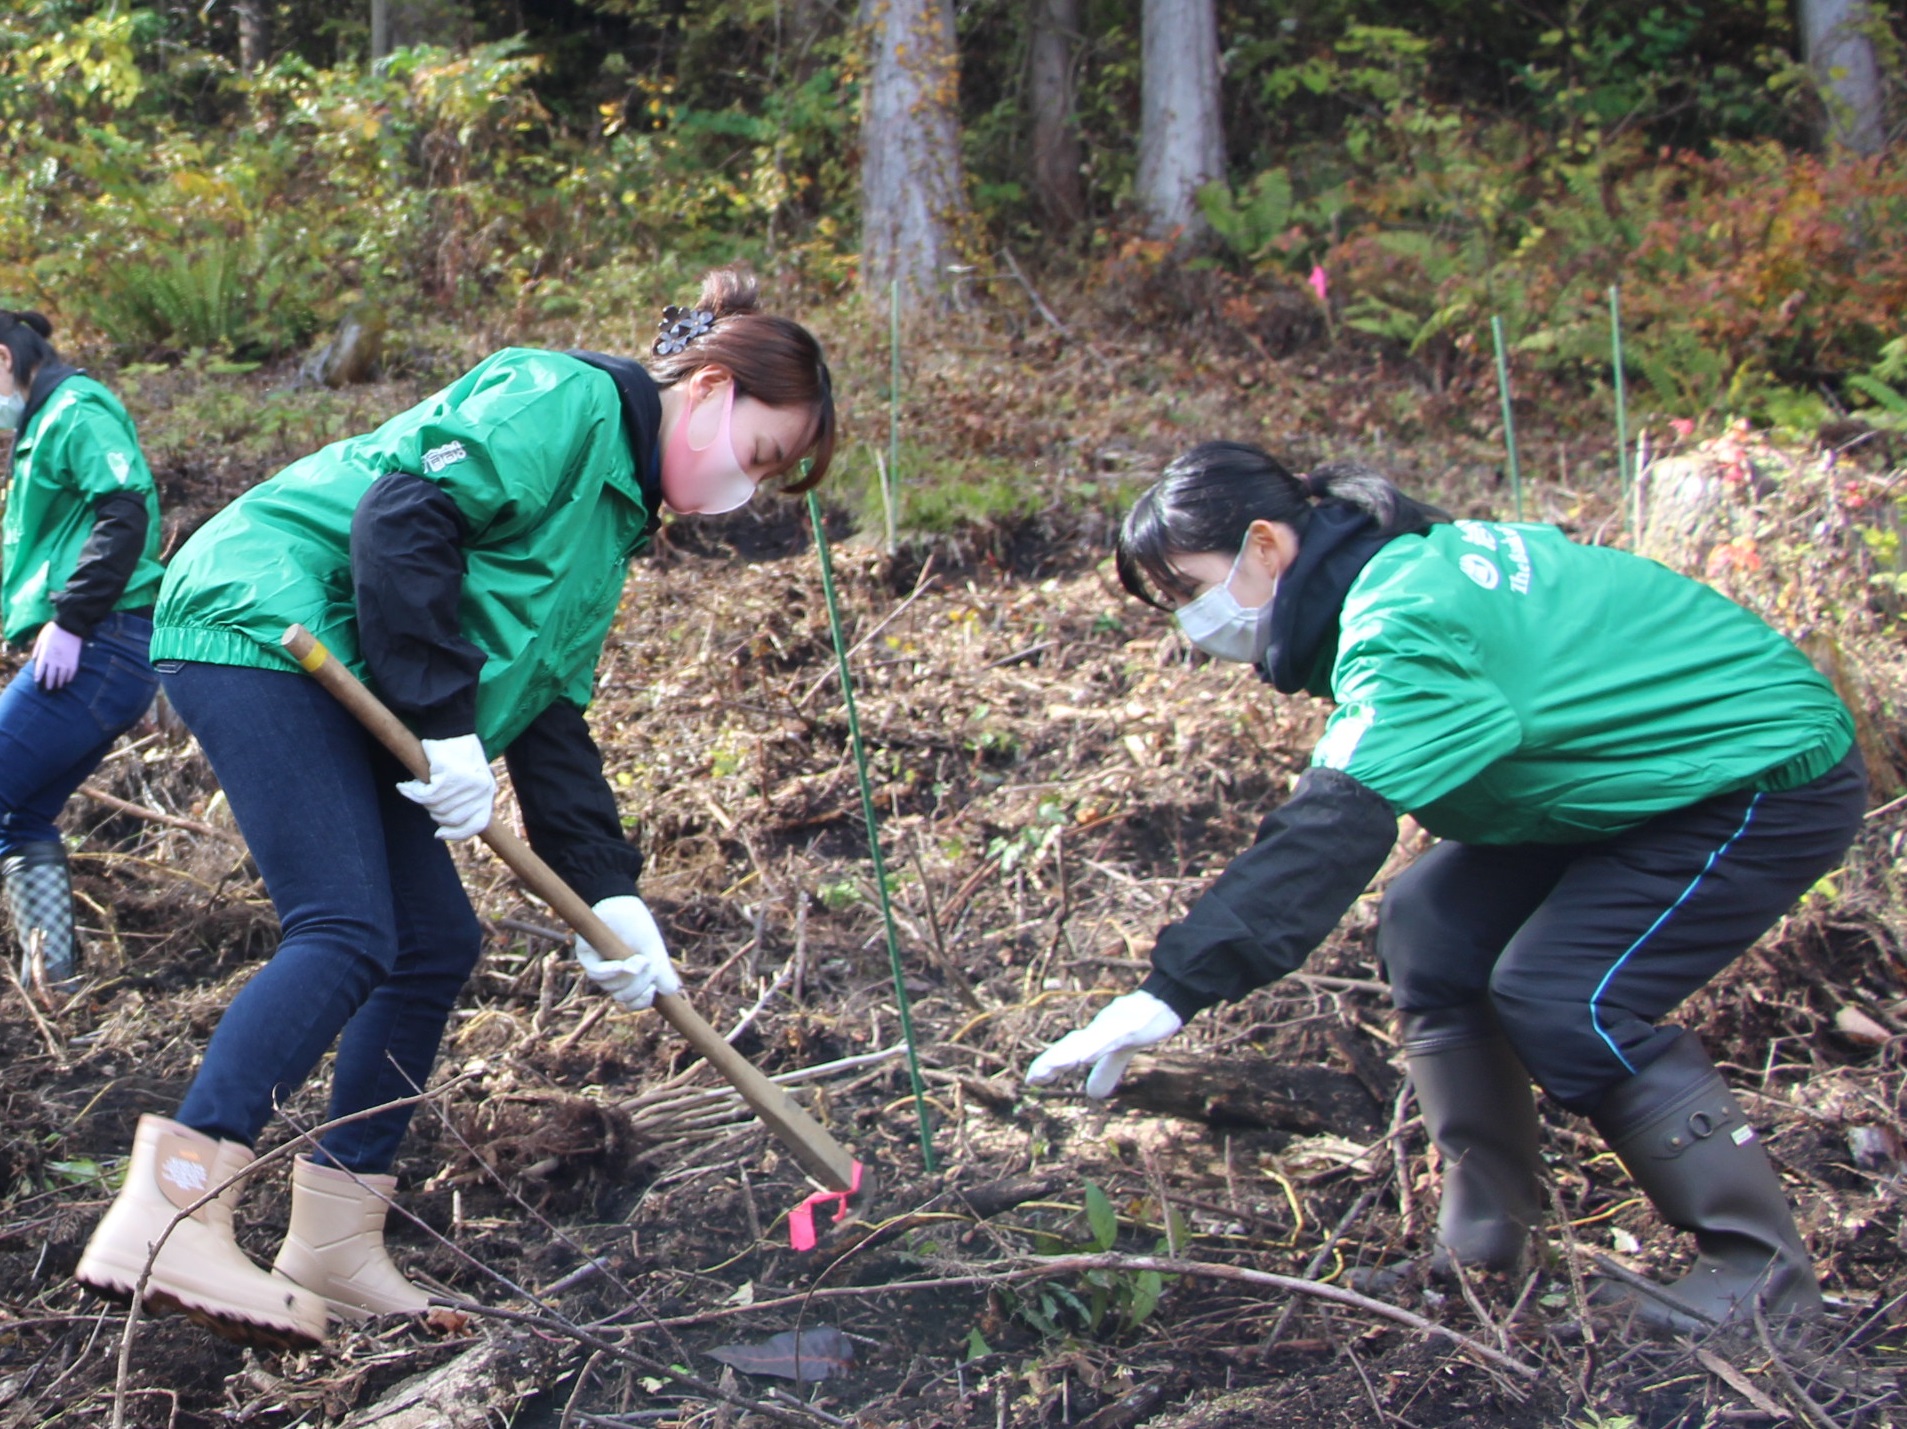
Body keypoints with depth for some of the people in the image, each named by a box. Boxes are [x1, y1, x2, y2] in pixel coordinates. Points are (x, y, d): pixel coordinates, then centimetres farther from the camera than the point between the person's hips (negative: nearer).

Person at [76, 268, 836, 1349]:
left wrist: (608, 894, 9)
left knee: (437, 944, 7)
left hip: (340, 685, 10)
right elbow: (403, 514, -22)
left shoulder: (613, 527, 20)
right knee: (348, 936, -20)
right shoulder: (568, 400, -10)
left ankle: (336, 1249, 13)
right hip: (263, 623, -10)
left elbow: (552, 715, 17)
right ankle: (168, 1216, -23)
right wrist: (447, 722, -21)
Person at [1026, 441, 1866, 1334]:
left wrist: (1173, 988, -42)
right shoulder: (1411, 564, 1)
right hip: (1656, 771, 10)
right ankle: (1484, 1229, 8)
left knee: (1559, 995, -18)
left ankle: (1763, 1266, -3)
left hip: (1774, 778, -10)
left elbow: (1330, 833, -40)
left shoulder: (1406, 625, -29)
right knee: (1431, 925, 0)